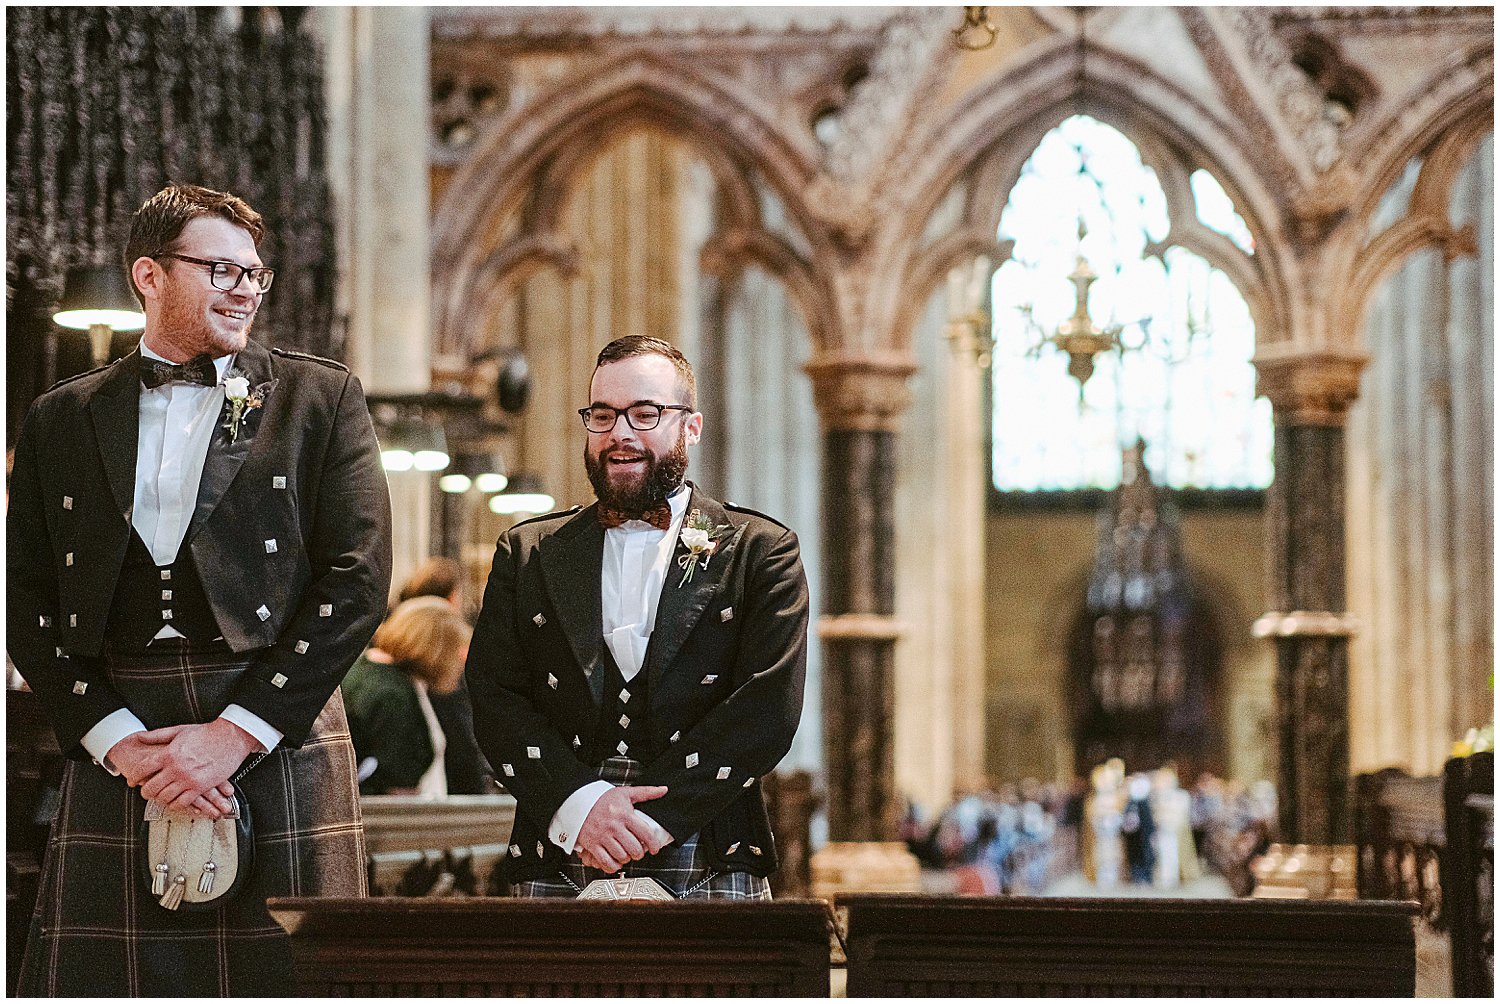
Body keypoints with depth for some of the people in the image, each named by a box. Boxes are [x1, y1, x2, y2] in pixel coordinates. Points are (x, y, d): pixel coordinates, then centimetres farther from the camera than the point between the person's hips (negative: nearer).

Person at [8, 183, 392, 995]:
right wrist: (119, 740, -6)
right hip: (116, 738, 1)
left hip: (279, 738, -1)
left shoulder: (319, 399, 10)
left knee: (279, 973, -5)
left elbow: (357, 580, 0)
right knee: (99, 976, -5)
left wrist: (234, 733, -8)